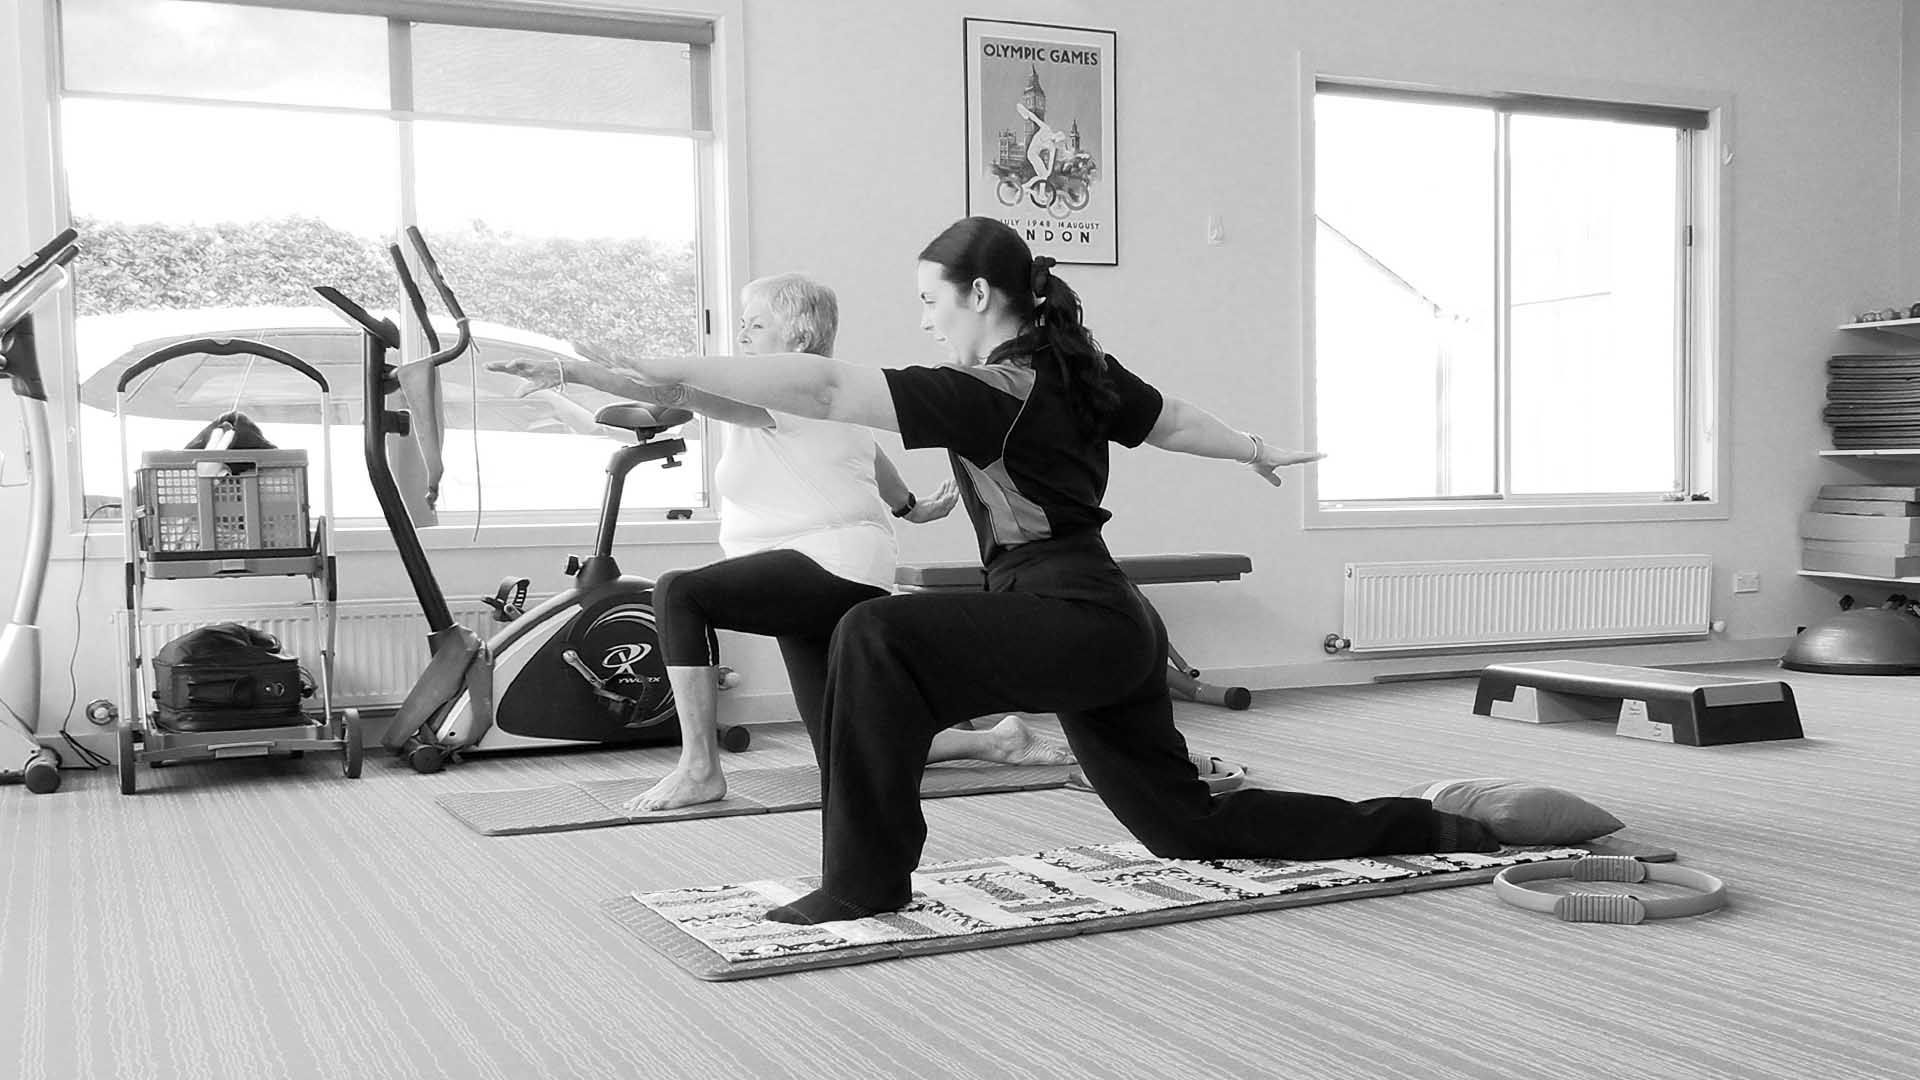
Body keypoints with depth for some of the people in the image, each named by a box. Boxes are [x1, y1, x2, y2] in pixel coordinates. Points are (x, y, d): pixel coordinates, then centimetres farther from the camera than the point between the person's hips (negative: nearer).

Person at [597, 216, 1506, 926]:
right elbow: (1173, 422, 27)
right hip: (1114, 629, 10)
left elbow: (827, 389, -24)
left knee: (877, 637, -23)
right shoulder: (1078, 370, 11)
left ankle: (867, 882, -20)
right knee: (1190, 825, 21)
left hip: (1072, 621, -10)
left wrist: (674, 369, -25)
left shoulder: (992, 392, -15)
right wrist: (1256, 451, 48)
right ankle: (1429, 831, 31)